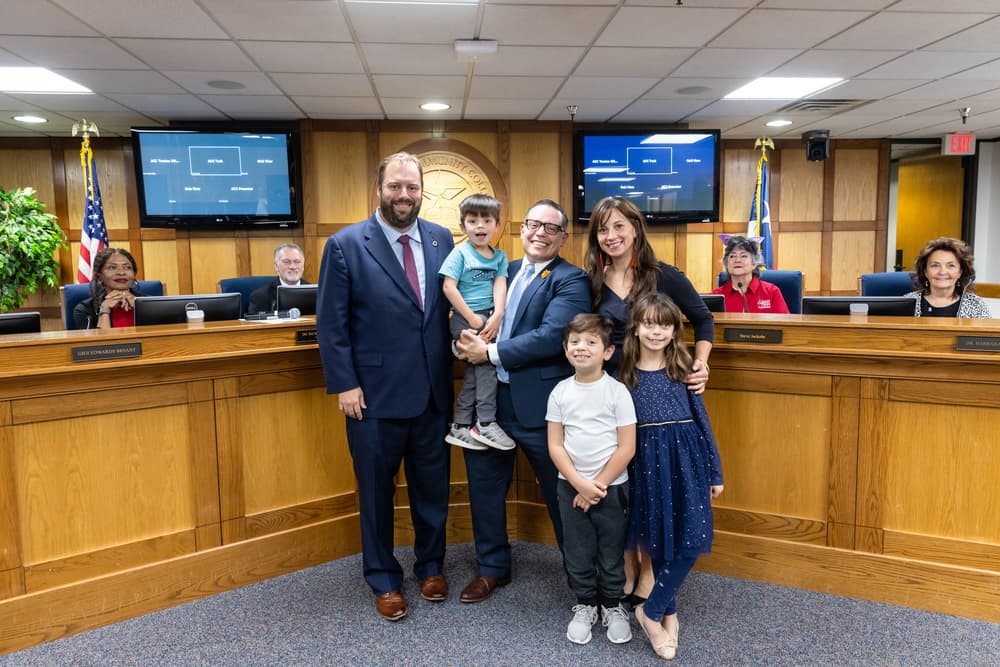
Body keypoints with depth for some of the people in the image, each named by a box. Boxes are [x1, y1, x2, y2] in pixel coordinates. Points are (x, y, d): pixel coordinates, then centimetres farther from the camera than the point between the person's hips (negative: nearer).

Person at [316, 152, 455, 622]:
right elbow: (330, 323, -6)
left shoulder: (442, 239, 4)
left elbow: (454, 303, 7)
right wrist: (344, 384, -11)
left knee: (432, 486, 16)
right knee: (376, 491, 12)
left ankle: (431, 565, 38)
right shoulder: (345, 245, -6)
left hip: (433, 392, 3)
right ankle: (383, 578, 32)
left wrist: (451, 373, 1)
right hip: (375, 395, -3)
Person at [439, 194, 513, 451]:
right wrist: (472, 318, -14)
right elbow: (449, 288, -11)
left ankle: (461, 428, 14)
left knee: (476, 370, 6)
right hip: (464, 318, -5)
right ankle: (485, 423, -9)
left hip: (488, 318, 5)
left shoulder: (499, 256, 9)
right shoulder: (460, 253, -4)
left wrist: (496, 317, -17)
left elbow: (500, 286, -2)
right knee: (485, 363, -16)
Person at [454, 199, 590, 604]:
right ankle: (492, 567, 35)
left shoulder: (570, 280, -7)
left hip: (540, 404, -6)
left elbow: (552, 336, -21)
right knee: (485, 484, 15)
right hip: (490, 398, 6)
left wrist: (490, 352, -17)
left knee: (562, 493, 8)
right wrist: (465, 342, -12)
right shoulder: (504, 271, 13)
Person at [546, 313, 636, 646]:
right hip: (571, 487, 2)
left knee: (611, 552, 11)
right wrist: (580, 483, -12)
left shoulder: (617, 391, -11)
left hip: (612, 486, -2)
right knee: (577, 552, 13)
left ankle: (614, 605, 31)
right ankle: (585, 605, 32)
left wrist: (598, 485, -12)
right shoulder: (560, 393, -3)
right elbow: (555, 446, -2)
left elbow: (627, 448, -11)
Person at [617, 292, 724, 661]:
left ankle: (651, 611, 10)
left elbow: (701, 419, 6)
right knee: (658, 540, 8)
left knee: (691, 541, -6)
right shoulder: (625, 374, 0)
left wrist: (715, 471, 6)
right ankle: (667, 611, 28)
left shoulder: (683, 369, 2)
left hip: (686, 458, 1)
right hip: (648, 462, -1)